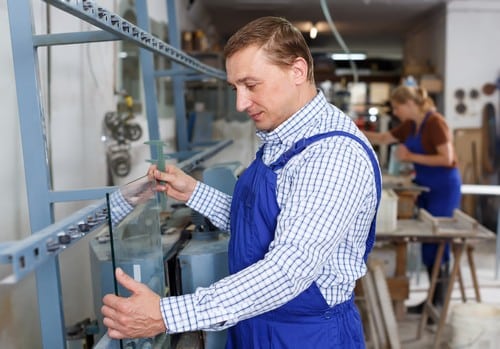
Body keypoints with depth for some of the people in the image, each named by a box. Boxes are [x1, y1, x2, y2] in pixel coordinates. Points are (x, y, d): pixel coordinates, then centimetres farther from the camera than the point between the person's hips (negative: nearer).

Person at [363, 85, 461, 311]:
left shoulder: (435, 122, -16)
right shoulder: (410, 125, 9)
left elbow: (447, 158, -21)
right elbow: (383, 138, 17)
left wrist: (411, 157, -19)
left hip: (444, 187, -8)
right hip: (425, 187, 8)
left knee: (437, 242, -4)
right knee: (428, 241, 10)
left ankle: (439, 304, 7)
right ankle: (435, 299, 19)